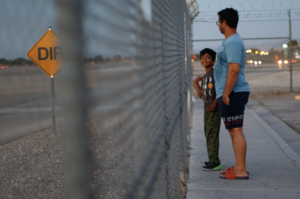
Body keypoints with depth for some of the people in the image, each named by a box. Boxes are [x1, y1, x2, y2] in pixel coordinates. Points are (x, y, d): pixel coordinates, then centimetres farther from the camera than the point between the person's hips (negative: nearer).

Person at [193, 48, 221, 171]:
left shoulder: (215, 73, -9)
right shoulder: (204, 77, 17)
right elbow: (201, 94, 15)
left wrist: (215, 102, -22)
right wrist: (196, 82, 14)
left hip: (215, 109, -9)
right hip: (207, 109, 9)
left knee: (212, 134, -9)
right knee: (208, 134, 11)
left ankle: (215, 162, -6)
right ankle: (213, 160, 20)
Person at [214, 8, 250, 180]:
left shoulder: (233, 42, -14)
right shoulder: (231, 41, 19)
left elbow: (234, 69, -24)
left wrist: (226, 94, -22)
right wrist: (223, 94, 25)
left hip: (233, 93, -11)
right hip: (232, 94, 11)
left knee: (236, 131, -8)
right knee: (235, 131, 14)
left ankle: (241, 170, -5)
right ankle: (239, 167, 21)